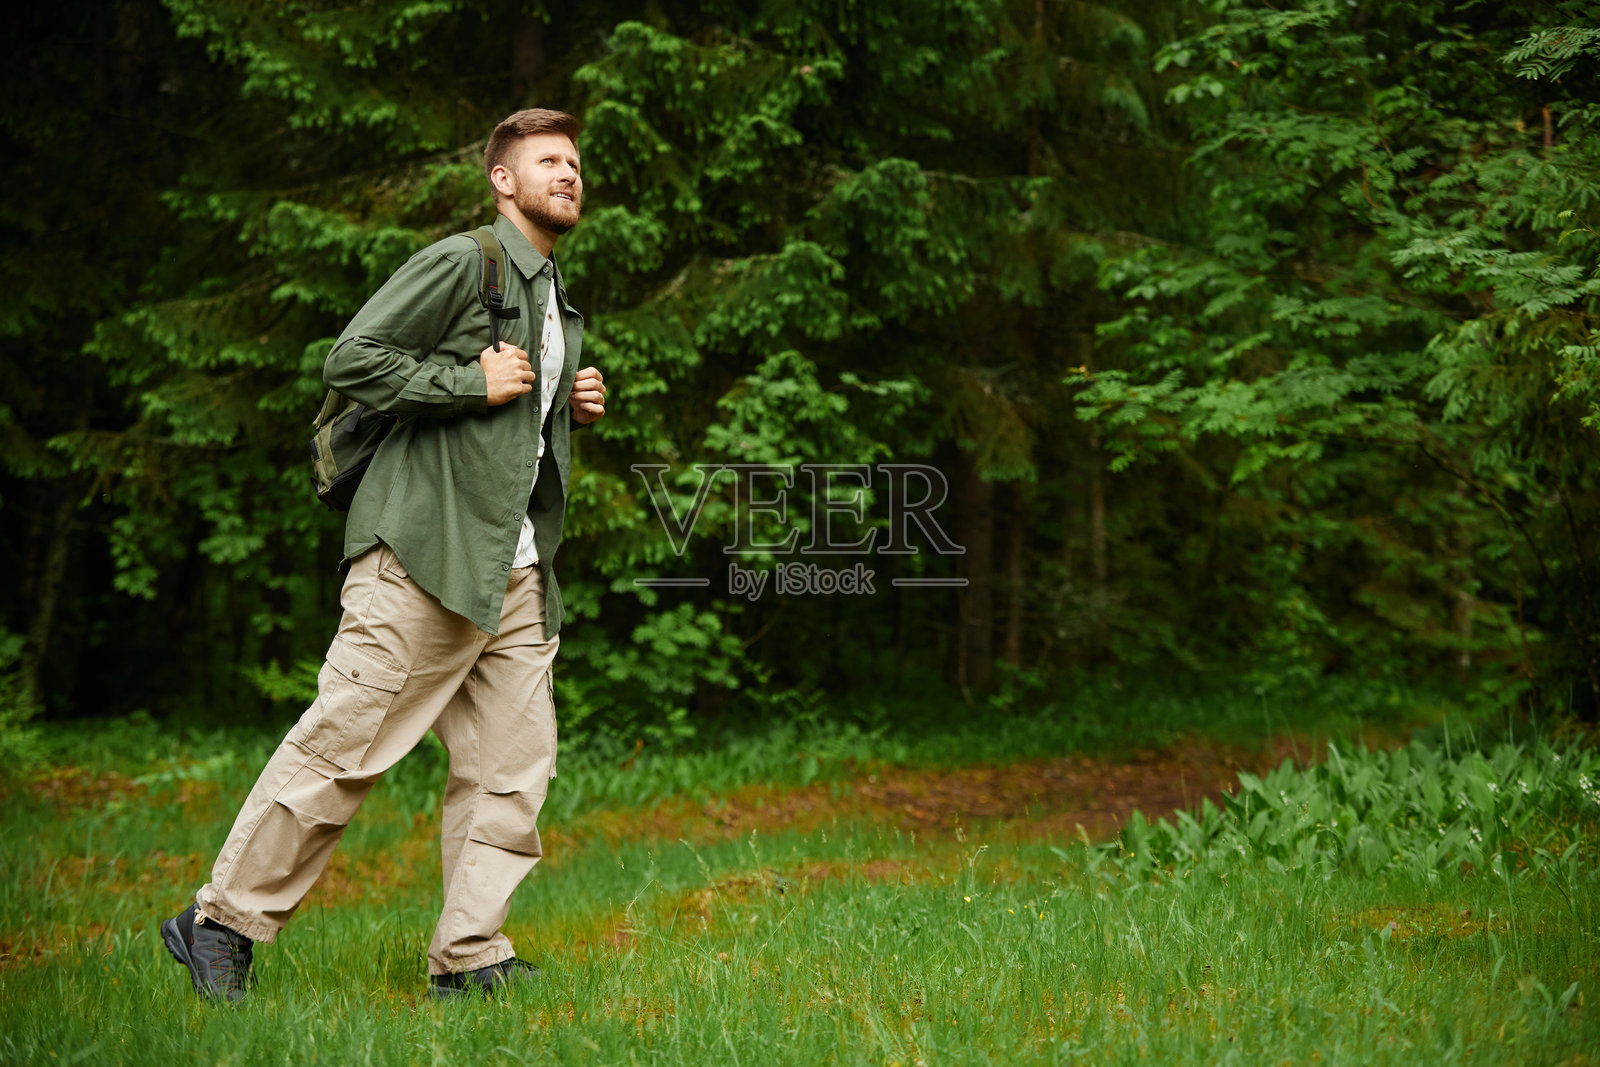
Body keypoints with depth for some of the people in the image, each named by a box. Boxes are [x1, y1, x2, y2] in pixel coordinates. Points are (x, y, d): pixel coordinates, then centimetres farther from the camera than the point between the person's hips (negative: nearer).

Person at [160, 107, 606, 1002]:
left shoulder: (561, 305, 22)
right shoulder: (462, 262, -5)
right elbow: (351, 360, -12)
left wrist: (575, 408, 14)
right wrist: (472, 381, -14)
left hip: (516, 574, 9)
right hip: (427, 556, -8)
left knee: (514, 766, 2)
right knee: (345, 744, -7)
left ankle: (470, 957, 7)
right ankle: (226, 923, 3)